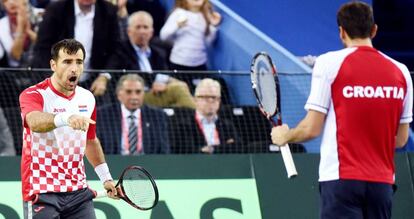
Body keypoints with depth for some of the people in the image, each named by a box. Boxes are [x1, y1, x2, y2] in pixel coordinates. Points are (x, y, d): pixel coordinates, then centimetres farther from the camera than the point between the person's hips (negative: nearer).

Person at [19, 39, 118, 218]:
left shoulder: (87, 98, 10)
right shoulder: (33, 95, -11)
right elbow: (35, 122, -35)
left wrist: (105, 177, 26)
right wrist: (67, 118, -53)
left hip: (78, 191, 6)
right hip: (42, 192, -5)